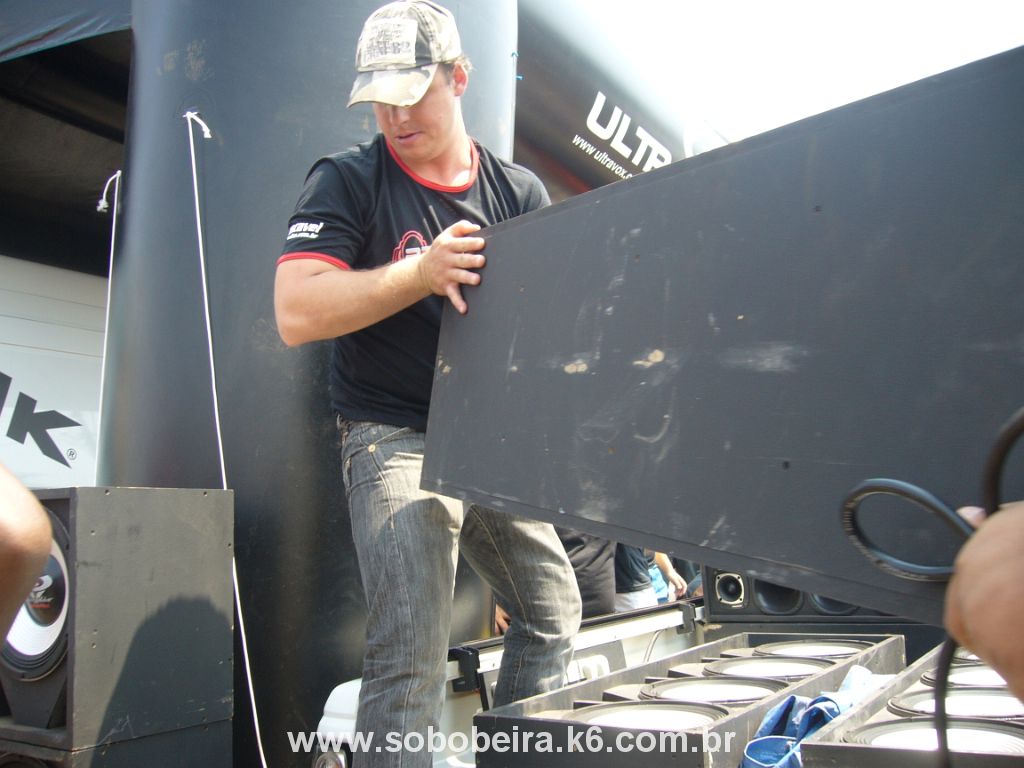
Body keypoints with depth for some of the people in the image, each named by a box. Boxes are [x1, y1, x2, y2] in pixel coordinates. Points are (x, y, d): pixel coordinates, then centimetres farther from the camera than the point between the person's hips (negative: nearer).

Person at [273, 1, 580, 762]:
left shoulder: (518, 190, 6)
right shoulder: (348, 180, -5)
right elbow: (296, 312, -16)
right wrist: (423, 272, -21)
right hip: (395, 438, -5)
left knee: (554, 612, 15)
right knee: (411, 648, -15)